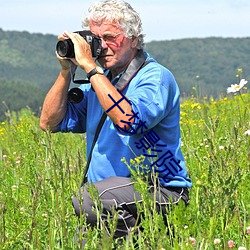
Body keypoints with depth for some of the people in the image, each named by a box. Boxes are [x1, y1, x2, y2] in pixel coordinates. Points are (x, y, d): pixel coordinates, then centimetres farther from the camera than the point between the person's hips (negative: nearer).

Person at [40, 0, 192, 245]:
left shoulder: (156, 78, -9)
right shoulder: (98, 80, 14)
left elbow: (128, 121, -28)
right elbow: (50, 123, 12)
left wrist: (90, 67, -23)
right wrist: (66, 71, 1)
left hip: (160, 192, -7)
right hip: (110, 190, 7)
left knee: (86, 199, -33)